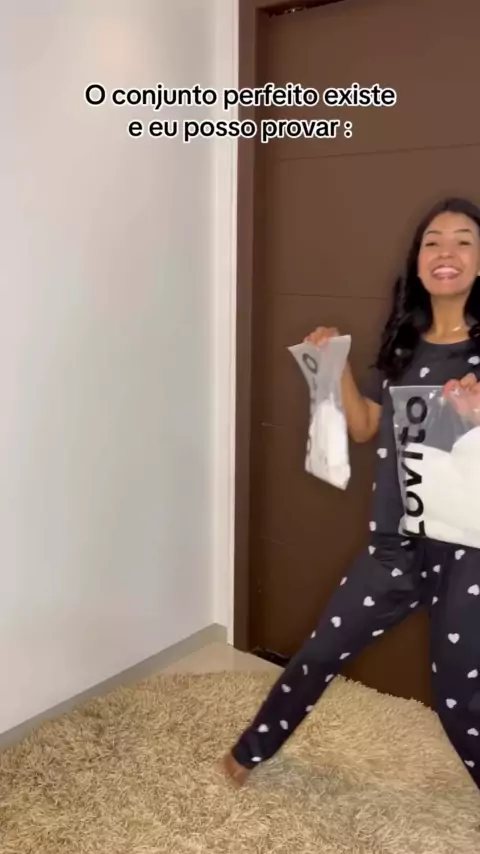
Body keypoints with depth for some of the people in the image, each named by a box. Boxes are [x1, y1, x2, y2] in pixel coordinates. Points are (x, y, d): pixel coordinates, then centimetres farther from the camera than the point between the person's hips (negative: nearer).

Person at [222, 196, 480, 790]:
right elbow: (364, 429, 11)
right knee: (321, 652, 16)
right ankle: (252, 750, 37)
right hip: (395, 542, 5)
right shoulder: (402, 343, 7)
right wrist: (336, 365, 0)